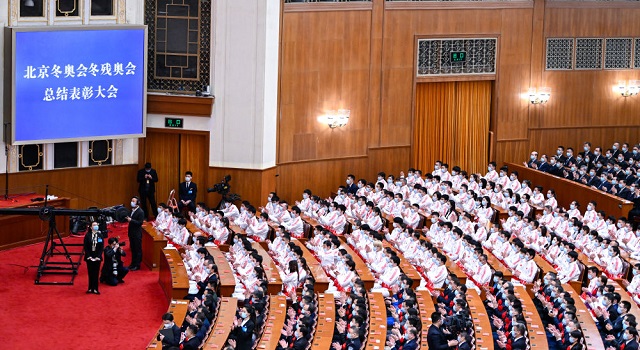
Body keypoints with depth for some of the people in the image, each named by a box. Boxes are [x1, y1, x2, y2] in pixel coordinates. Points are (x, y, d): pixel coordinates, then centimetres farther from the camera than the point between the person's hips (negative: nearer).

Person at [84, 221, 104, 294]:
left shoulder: (100, 235, 1)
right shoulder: (87, 235, -3)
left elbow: (102, 247, 0)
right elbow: (85, 247, -3)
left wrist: (98, 256, -9)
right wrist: (88, 256, -11)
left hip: (97, 257, 1)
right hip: (89, 257, -1)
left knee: (96, 273, 3)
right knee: (90, 273, 5)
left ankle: (95, 289, 7)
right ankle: (90, 288, 11)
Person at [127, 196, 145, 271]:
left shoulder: (140, 212, -14)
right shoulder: (131, 210, 9)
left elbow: (140, 222, -19)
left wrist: (131, 220, -24)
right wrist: (127, 218, -6)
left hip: (137, 233, -8)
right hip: (131, 232, 8)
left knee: (138, 249, 1)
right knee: (133, 249, 15)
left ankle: (137, 265, 7)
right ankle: (133, 264, 24)